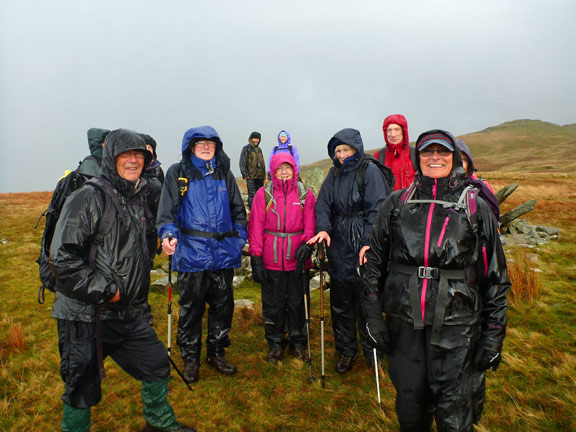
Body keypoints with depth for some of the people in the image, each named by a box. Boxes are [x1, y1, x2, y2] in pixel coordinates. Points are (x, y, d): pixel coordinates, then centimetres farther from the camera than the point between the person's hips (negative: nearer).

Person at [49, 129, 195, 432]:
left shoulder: (137, 199, 9)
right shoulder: (89, 197, -16)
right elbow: (62, 257, -21)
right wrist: (104, 290, -19)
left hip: (127, 313, 8)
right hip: (85, 316, -7)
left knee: (157, 363, 17)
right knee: (82, 389, 8)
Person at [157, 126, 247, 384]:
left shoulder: (224, 173, 12)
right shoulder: (178, 173, 2)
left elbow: (238, 209, 17)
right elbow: (167, 210, -3)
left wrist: (239, 237, 7)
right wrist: (168, 234, -20)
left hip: (223, 253, 4)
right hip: (191, 253, -3)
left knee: (223, 304, 12)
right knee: (191, 307, 5)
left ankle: (217, 353, 31)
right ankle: (190, 358, 25)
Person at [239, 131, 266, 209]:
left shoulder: (259, 149, 19)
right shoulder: (246, 148, -1)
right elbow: (242, 162, -6)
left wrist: (264, 174, 17)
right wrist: (245, 174, -14)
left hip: (260, 176, 7)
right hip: (251, 176, -6)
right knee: (252, 195, -10)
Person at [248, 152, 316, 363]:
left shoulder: (305, 194, 4)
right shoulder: (263, 194, 0)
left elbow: (311, 224, 4)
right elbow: (256, 227, -1)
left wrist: (307, 244, -15)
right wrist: (256, 258, -6)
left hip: (297, 258, 1)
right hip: (271, 260, 0)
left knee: (298, 302, 11)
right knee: (273, 303, 10)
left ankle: (298, 343, 30)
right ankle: (276, 344, 28)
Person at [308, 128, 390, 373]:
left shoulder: (370, 171, -5)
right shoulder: (334, 173, 12)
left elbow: (377, 208, -12)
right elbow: (323, 203, 6)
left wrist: (369, 241, -23)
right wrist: (323, 228, -13)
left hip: (363, 245, -5)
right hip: (338, 245, 5)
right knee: (340, 301, 11)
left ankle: (370, 349, 24)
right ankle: (346, 349, 28)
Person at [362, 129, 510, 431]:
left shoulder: (476, 208, 3)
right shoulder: (397, 204, 6)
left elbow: (495, 276, 4)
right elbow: (374, 262, 7)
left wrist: (493, 335, 2)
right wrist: (373, 317, 2)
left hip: (456, 327, -1)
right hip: (404, 323, 2)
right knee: (409, 405, 15)